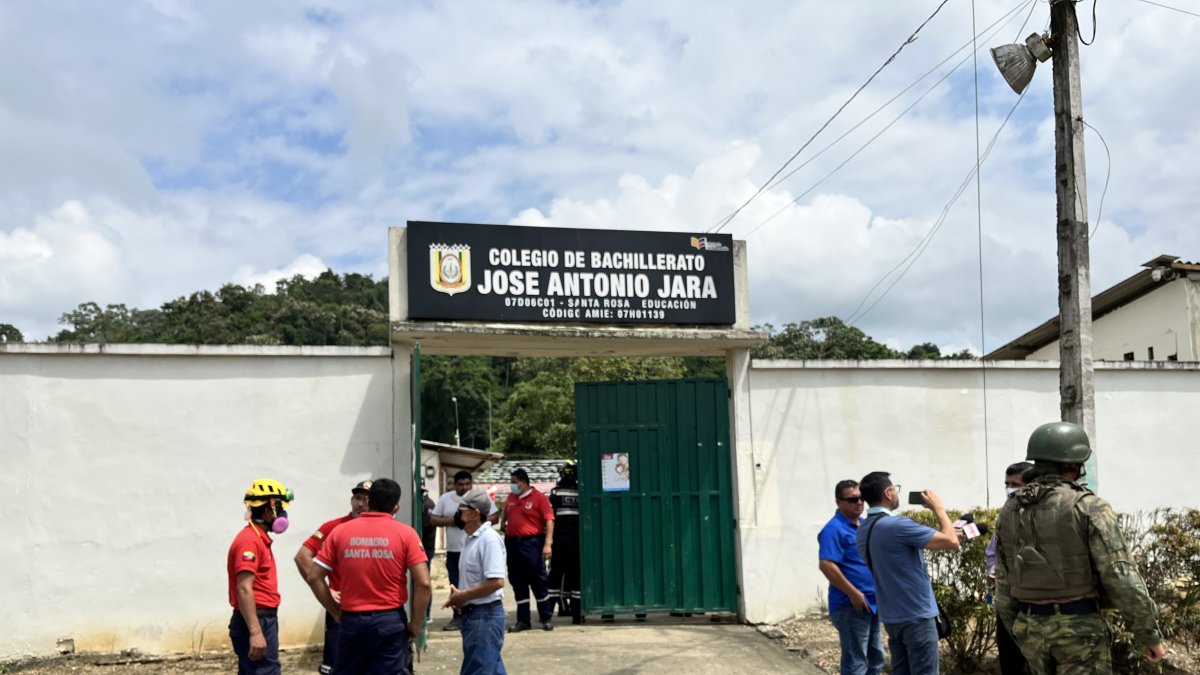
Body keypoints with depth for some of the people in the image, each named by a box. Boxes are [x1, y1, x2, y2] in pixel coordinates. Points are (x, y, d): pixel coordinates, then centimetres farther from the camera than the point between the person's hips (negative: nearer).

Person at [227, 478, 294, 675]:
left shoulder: (259, 539, 16)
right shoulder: (249, 540, -15)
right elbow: (244, 589, -23)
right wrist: (255, 632, -28)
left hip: (261, 620, 10)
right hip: (256, 622, -10)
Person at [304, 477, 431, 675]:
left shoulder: (340, 531, 1)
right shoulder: (405, 533, -5)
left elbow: (314, 577, 1)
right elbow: (423, 583, -11)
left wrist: (336, 612, 9)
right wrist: (415, 624, -1)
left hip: (352, 621, 2)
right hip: (391, 620, -2)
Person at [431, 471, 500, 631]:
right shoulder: (445, 498, 6)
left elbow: (495, 517, -2)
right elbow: (433, 519, 6)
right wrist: (449, 521, -13)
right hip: (453, 550, 3)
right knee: (456, 586, 9)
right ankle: (458, 617, 18)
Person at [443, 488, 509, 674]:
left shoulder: (489, 539, -18)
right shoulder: (471, 538, 12)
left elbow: (496, 582, -26)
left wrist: (463, 596, -16)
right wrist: (459, 596, 1)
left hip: (485, 615, -10)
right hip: (472, 613, 10)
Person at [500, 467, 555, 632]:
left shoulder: (539, 498, -6)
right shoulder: (511, 497, 13)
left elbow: (549, 521, -11)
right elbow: (505, 512, 33)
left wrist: (548, 544, -20)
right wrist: (503, 522, 13)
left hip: (532, 543, -6)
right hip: (512, 543, 6)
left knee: (538, 581, -1)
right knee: (518, 583, 7)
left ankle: (546, 619, 10)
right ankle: (523, 620, 14)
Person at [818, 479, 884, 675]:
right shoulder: (834, 529, -15)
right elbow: (826, 565, -24)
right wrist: (854, 593, -24)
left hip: (872, 603, 9)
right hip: (851, 605, -9)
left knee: (875, 658, 17)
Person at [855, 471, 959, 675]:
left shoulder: (862, 532, 6)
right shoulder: (896, 526, -21)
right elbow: (952, 543, -19)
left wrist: (939, 533, 15)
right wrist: (938, 508, -5)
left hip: (891, 617, 8)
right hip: (916, 616, -8)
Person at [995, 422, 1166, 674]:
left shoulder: (1009, 511, 6)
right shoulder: (1089, 507, -12)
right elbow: (1121, 578, -16)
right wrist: (1149, 633, -7)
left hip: (1031, 627, 6)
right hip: (1079, 628, -5)